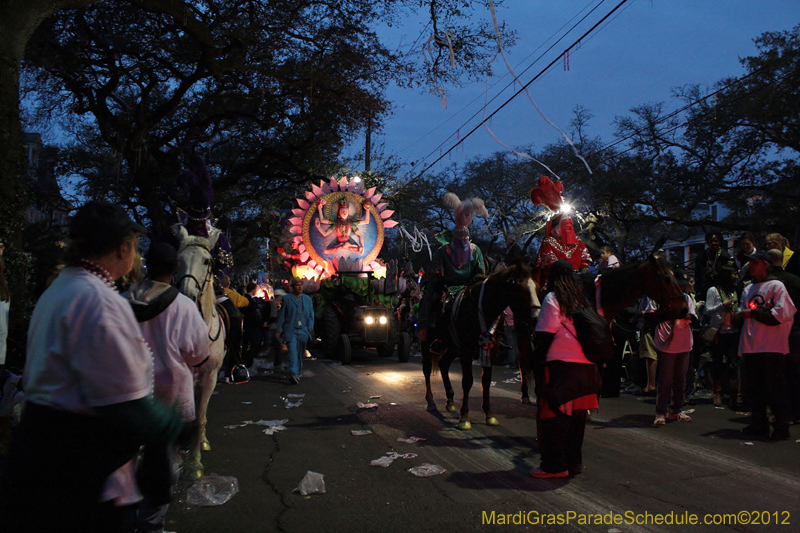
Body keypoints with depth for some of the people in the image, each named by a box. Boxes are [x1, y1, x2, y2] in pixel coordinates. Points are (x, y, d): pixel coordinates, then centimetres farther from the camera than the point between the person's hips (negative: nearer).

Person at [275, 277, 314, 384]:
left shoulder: (307, 299, 14)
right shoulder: (287, 299, 5)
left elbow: (311, 315, 15)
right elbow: (281, 315, 6)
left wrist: (310, 329, 5)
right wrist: (279, 330, 2)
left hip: (303, 330, 3)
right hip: (290, 330, -3)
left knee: (300, 353, 8)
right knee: (293, 352, -15)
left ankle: (297, 374, 22)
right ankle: (293, 374, -23)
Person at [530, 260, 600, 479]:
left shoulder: (552, 299, -6)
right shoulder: (582, 299, 13)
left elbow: (545, 335, -10)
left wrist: (537, 361, -5)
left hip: (560, 364, -7)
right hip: (587, 365, 7)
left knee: (554, 416, 1)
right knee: (577, 416, 14)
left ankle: (554, 465, 5)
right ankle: (574, 462, 22)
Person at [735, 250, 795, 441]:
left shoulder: (776, 286, -3)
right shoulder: (748, 289, 19)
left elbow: (781, 314, -14)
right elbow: (742, 315, 21)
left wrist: (753, 313, -11)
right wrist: (739, 316, -1)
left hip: (772, 346, -7)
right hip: (750, 345, 7)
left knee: (775, 387, -3)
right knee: (752, 388, 9)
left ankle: (781, 426, 5)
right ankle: (759, 424, 19)